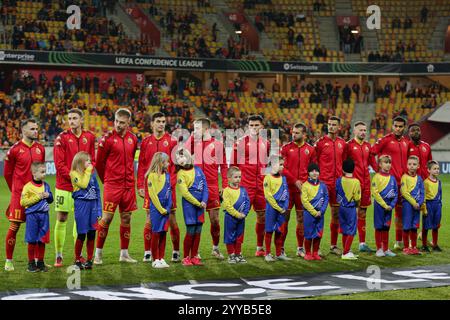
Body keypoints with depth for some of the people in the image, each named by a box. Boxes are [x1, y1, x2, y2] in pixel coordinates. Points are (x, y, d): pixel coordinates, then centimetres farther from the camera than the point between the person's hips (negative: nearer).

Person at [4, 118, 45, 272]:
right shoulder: (15, 149, -7)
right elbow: (7, 173, 2)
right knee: (14, 226, -3)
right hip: (19, 194, -4)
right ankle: (8, 261, 6)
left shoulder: (40, 149, 7)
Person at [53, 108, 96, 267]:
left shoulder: (89, 137, 6)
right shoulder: (62, 138, -5)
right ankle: (58, 255, 4)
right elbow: (59, 163, -10)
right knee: (61, 219, -3)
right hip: (64, 186, -4)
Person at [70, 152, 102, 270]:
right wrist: (87, 171, -9)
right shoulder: (74, 174, -3)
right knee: (81, 234, -2)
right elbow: (83, 184, -20)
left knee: (92, 234, 5)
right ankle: (77, 260, 10)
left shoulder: (92, 173, 12)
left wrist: (99, 210, 10)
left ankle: (89, 260, 14)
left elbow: (97, 191, 14)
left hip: (93, 205, 5)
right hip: (81, 205, -5)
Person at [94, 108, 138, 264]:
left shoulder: (133, 139, 7)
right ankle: (98, 253, 3)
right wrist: (106, 180, 8)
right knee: (107, 217, -6)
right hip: (112, 185, -5)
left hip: (128, 185, 5)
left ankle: (124, 253, 16)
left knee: (126, 218, 8)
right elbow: (98, 162, 0)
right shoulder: (108, 138, -8)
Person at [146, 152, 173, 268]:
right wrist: (161, 209, -12)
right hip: (156, 209, -6)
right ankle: (155, 260, 6)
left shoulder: (167, 175, 9)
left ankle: (161, 259, 15)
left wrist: (168, 208, 4)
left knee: (163, 234, 9)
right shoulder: (152, 175, -11)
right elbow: (152, 194, -13)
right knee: (156, 233, 0)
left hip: (165, 209, 6)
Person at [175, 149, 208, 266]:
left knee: (198, 232, 6)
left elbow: (205, 186, 7)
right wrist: (198, 203, -11)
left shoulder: (198, 169, 8)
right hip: (189, 204, -5)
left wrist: (204, 201, -6)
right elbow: (184, 192, -10)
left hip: (201, 203, 5)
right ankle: (186, 258, 4)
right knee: (191, 231, -5)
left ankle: (194, 257, 14)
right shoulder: (181, 174, -5)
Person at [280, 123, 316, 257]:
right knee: (284, 217, -2)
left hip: (303, 189, 2)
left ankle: (300, 248, 14)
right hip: (288, 188, -2)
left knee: (301, 218, 6)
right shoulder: (286, 148, 2)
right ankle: (281, 248, 3)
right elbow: (282, 168, -3)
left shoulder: (310, 149, 7)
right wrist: (295, 181, -11)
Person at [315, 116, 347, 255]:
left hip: (338, 183, 5)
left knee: (336, 215, 10)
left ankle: (334, 245, 19)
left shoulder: (342, 143, 10)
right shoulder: (321, 142, -4)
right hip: (323, 182, -5)